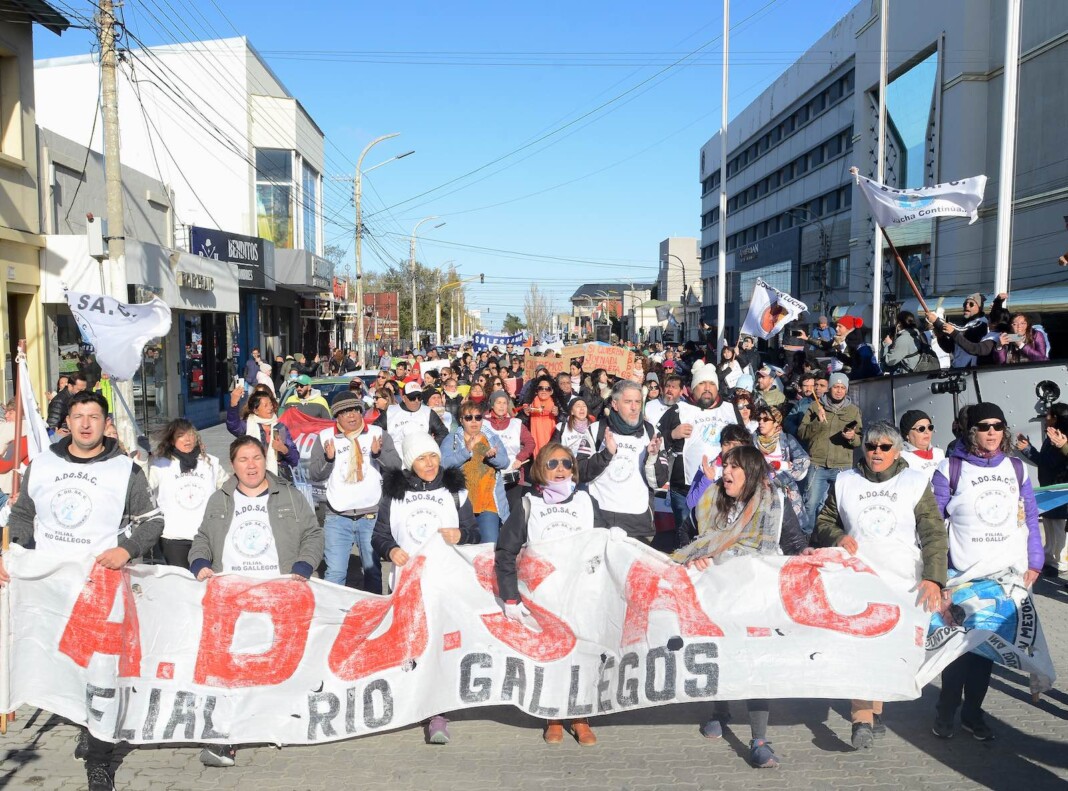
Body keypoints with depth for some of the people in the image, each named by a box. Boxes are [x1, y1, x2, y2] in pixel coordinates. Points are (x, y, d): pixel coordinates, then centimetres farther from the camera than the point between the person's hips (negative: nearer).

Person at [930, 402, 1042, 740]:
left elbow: (1031, 518, 11)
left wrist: (1034, 563, 6)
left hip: (1007, 574, 3)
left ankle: (972, 711, 23)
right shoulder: (950, 468, -5)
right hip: (962, 574, -3)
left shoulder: (1016, 468, 7)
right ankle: (946, 710, 19)